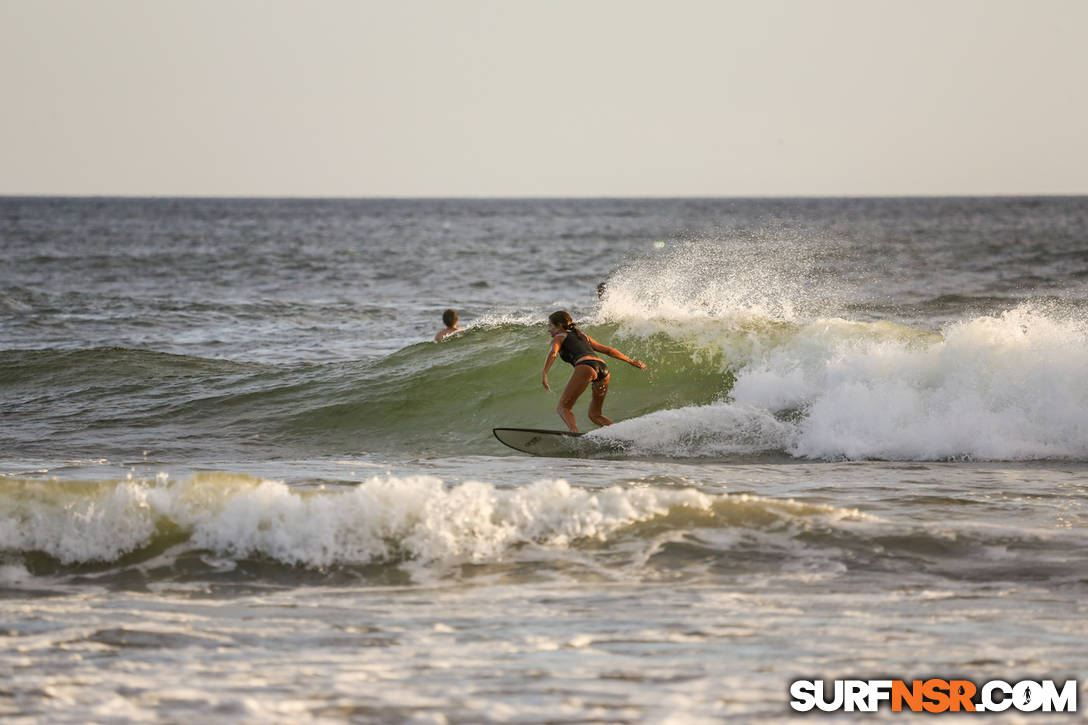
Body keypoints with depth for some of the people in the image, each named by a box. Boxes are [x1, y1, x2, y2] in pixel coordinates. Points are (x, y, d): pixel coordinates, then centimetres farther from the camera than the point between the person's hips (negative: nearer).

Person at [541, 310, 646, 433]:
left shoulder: (559, 337, 17)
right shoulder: (583, 336, 36)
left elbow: (553, 352, -6)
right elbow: (608, 350, 36)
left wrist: (544, 374, -18)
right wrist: (631, 361, 42)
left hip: (585, 366, -7)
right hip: (603, 367, 7)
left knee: (563, 407, -5)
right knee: (595, 415, 17)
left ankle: (574, 433, -32)